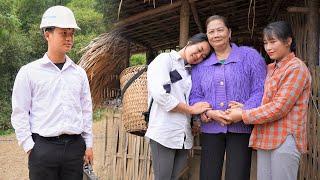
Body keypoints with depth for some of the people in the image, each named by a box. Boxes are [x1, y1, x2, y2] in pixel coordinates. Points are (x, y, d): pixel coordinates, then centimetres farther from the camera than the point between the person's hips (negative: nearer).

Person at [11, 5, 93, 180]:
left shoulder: (79, 73, 11)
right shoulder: (29, 72, 0)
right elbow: (19, 113, -1)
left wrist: (88, 145, 11)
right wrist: (29, 147, -6)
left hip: (75, 146, 4)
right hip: (43, 147, -3)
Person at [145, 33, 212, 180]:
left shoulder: (189, 72, 20)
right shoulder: (165, 59, -1)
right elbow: (160, 94, -16)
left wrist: (201, 113, -3)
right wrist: (191, 110, -9)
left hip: (184, 136, 7)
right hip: (164, 134, -7)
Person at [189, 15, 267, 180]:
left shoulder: (250, 56, 4)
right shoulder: (200, 65, 14)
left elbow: (260, 90, -4)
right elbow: (194, 97, 8)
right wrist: (209, 113, -13)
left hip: (241, 128, -3)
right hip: (210, 129, 3)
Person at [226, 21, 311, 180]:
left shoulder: (296, 68, -7)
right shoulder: (270, 68, 17)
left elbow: (279, 108, -15)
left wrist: (243, 115, -11)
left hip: (285, 139, -7)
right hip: (265, 138, 7)